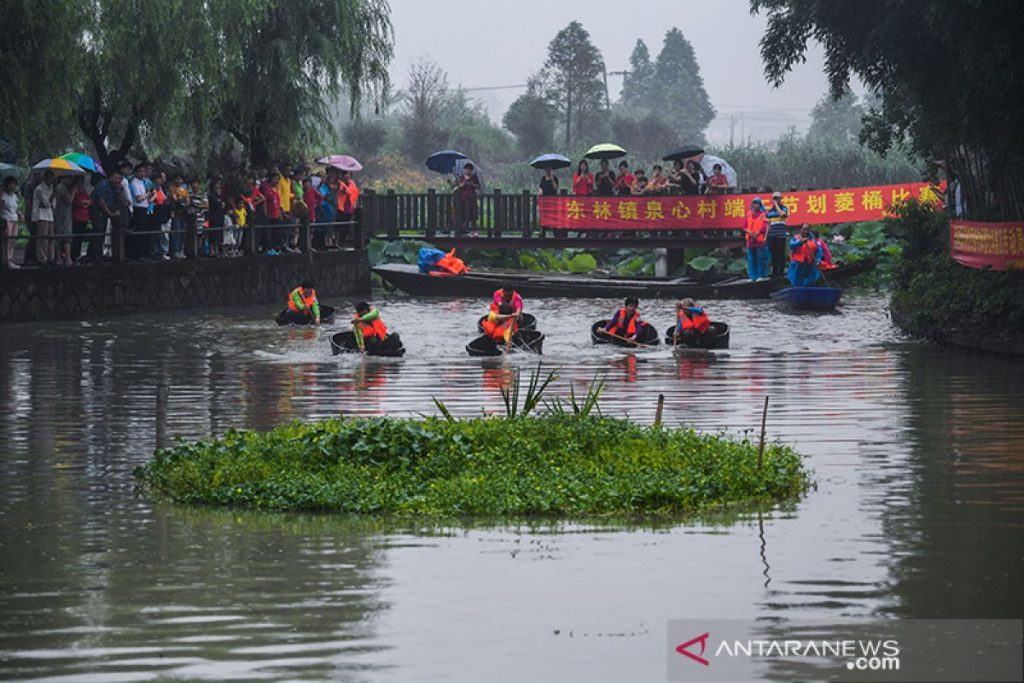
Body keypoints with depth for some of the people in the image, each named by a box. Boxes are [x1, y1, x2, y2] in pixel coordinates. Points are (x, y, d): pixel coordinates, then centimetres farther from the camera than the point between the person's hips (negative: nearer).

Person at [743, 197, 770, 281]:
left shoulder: (763, 215, -1)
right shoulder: (749, 215, 12)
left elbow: (765, 227, -9)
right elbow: (744, 227, 11)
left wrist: (757, 233, -18)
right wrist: (749, 232, -7)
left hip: (760, 240, -4)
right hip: (750, 240, 4)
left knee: (760, 258, -2)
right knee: (751, 259, 5)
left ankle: (761, 275, 4)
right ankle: (752, 276, 10)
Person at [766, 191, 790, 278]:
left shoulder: (784, 208, 5)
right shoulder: (770, 211, 17)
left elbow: (782, 214, -19)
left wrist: (776, 205, -8)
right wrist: (766, 236, 12)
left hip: (781, 234, -4)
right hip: (772, 234, 5)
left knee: (781, 254, -6)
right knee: (773, 254, 5)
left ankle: (781, 271, -4)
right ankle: (774, 272, 12)